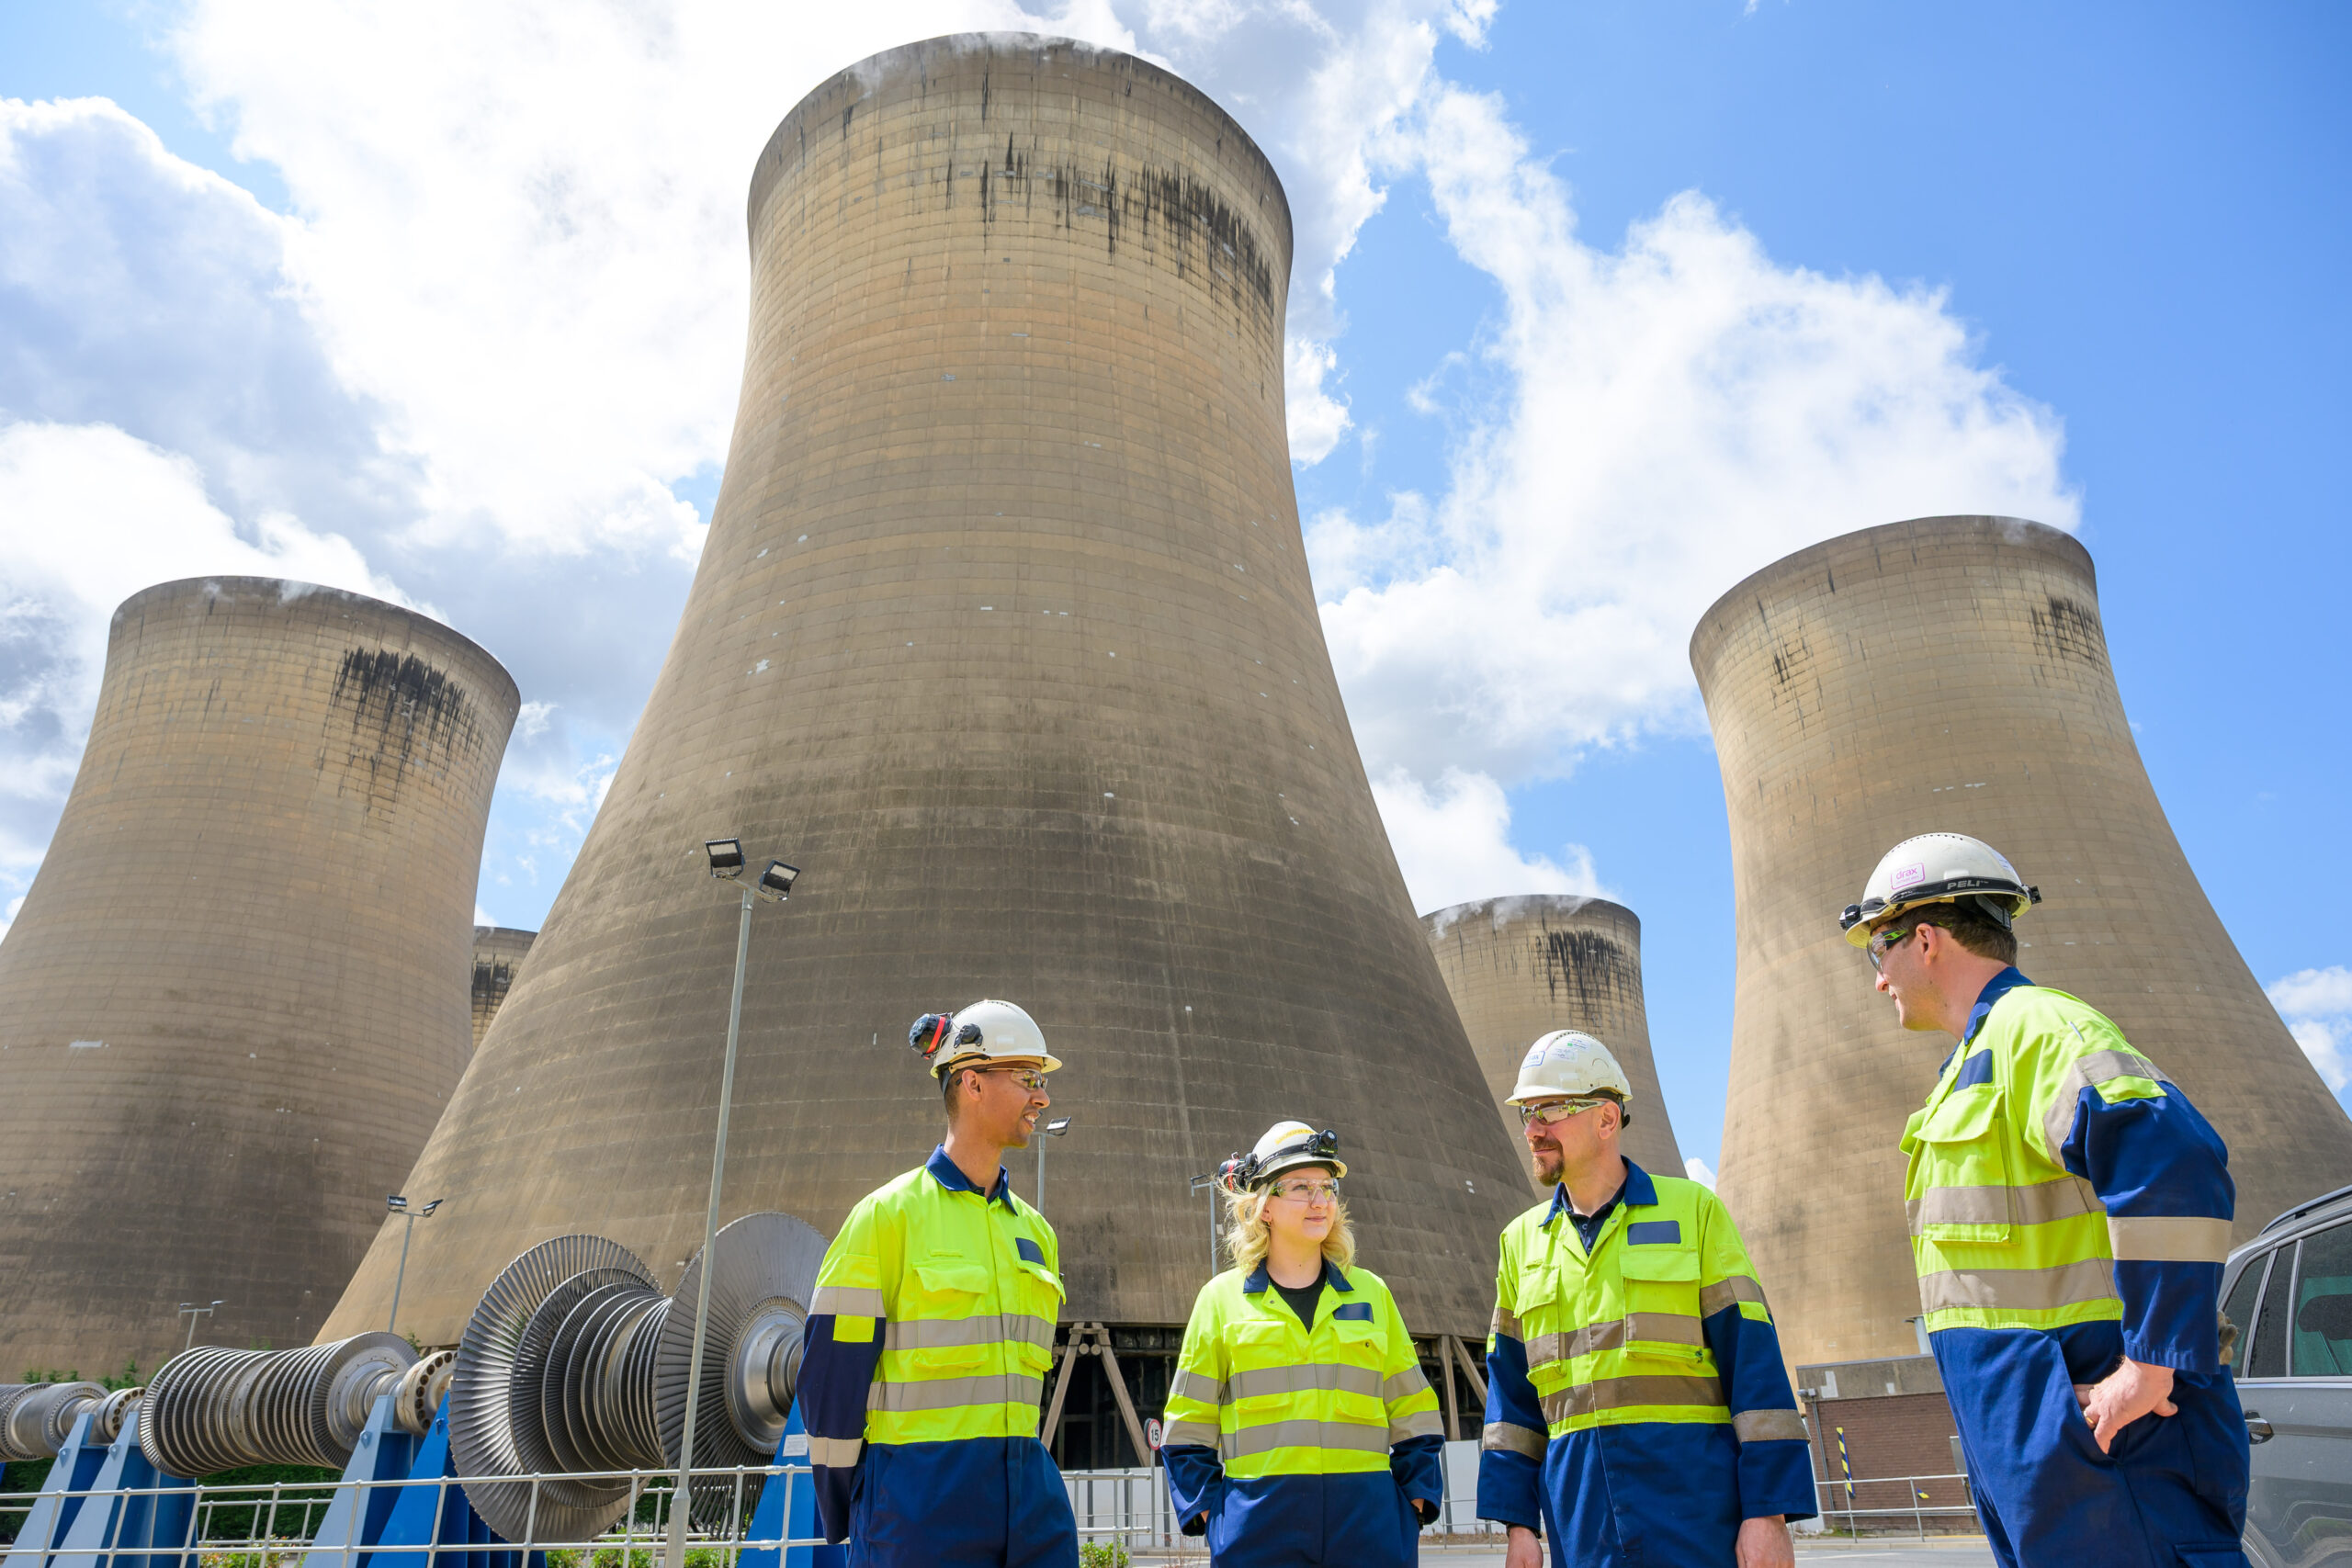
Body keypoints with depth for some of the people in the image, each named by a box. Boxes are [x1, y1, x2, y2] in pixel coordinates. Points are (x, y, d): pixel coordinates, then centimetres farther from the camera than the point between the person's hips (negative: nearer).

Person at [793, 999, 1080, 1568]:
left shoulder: (1036, 1231, 11)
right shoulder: (890, 1214, -7)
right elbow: (832, 1369, -7)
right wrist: (845, 1521, -2)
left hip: (1029, 1497, 6)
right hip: (919, 1494, -6)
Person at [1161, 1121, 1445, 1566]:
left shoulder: (1371, 1293, 11)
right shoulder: (1222, 1298, 5)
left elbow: (1412, 1416, 14)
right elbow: (1190, 1425, 8)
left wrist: (1413, 1504, 4)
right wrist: (1209, 1512, -1)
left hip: (1367, 1516, 2)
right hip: (1259, 1523, -1)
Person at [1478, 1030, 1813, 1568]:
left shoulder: (1693, 1210, 1)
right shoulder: (1521, 1240, 12)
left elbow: (1753, 1358, -3)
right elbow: (1511, 1390, 13)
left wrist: (1769, 1511, -10)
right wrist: (1518, 1522, 7)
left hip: (1693, 1496, -3)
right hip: (1582, 1508, 4)